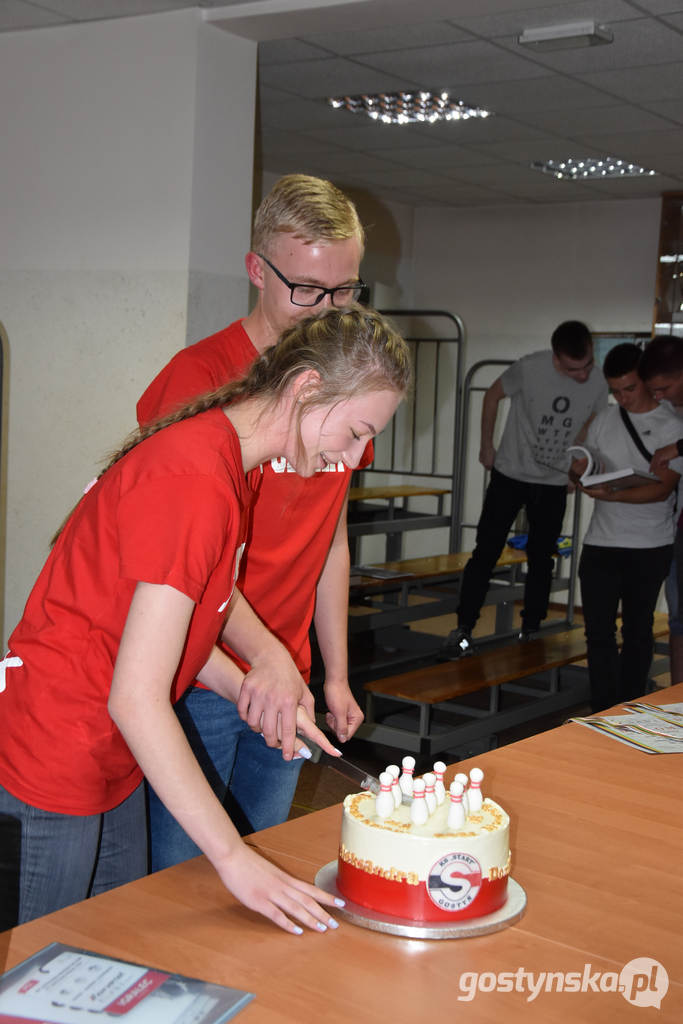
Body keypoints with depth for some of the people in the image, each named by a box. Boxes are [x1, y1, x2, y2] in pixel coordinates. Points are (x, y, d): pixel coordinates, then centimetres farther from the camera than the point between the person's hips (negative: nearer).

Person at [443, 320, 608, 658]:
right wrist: (486, 447, 1)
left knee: (540, 558, 8)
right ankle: (463, 629, 5)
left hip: (554, 482, 2)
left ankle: (530, 631, 21)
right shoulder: (530, 368, -21)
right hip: (510, 474, -2)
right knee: (486, 551, -2)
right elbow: (493, 395, -3)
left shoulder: (598, 385, -13)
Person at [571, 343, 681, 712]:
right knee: (599, 633, 0)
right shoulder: (604, 420, 8)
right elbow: (580, 475, 17)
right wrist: (578, 471, -8)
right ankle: (603, 716, 5)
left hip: (650, 547, -3)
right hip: (600, 543, 3)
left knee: (637, 631, 8)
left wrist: (613, 495, -27)